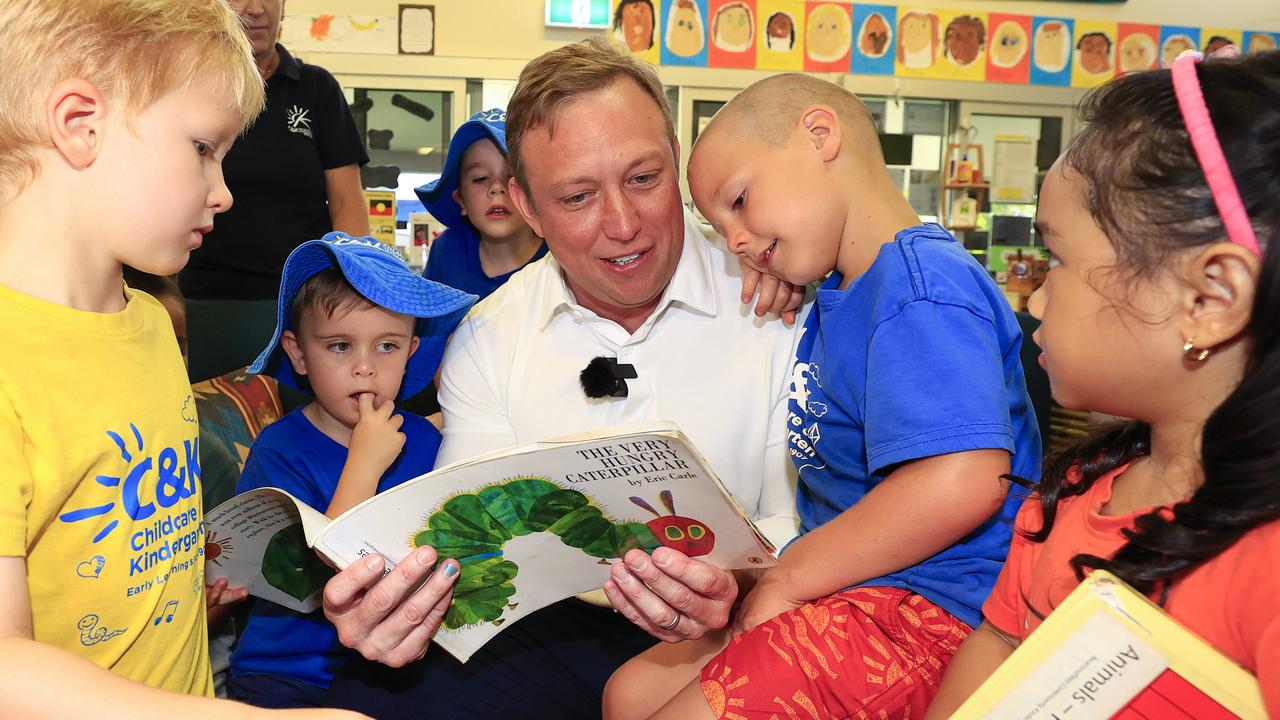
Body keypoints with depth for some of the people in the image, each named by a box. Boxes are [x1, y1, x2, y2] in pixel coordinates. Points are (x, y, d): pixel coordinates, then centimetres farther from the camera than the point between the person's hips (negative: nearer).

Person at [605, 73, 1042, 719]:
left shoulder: (921, 287, -19)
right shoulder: (840, 296, 14)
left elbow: (965, 480, -31)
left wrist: (785, 579, -19)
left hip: (925, 609, -10)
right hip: (842, 587, 10)